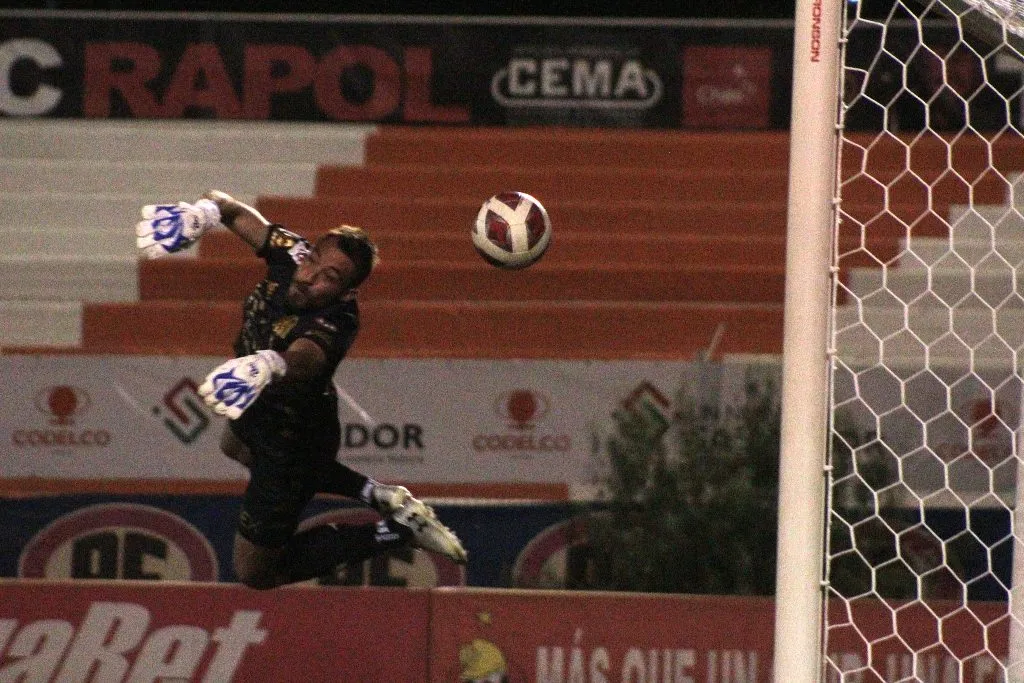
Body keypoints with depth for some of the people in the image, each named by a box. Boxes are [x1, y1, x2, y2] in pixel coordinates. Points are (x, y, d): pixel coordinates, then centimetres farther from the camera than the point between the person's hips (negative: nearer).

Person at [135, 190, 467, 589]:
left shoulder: (333, 322, -42)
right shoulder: (291, 254, -25)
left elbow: (304, 357, -65)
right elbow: (235, 212, -16)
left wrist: (271, 364, -88)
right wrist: (202, 212, -40)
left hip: (291, 441, -8)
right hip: (257, 409, 8)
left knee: (254, 572, 9)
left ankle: (401, 529, 10)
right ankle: (377, 495, 34)